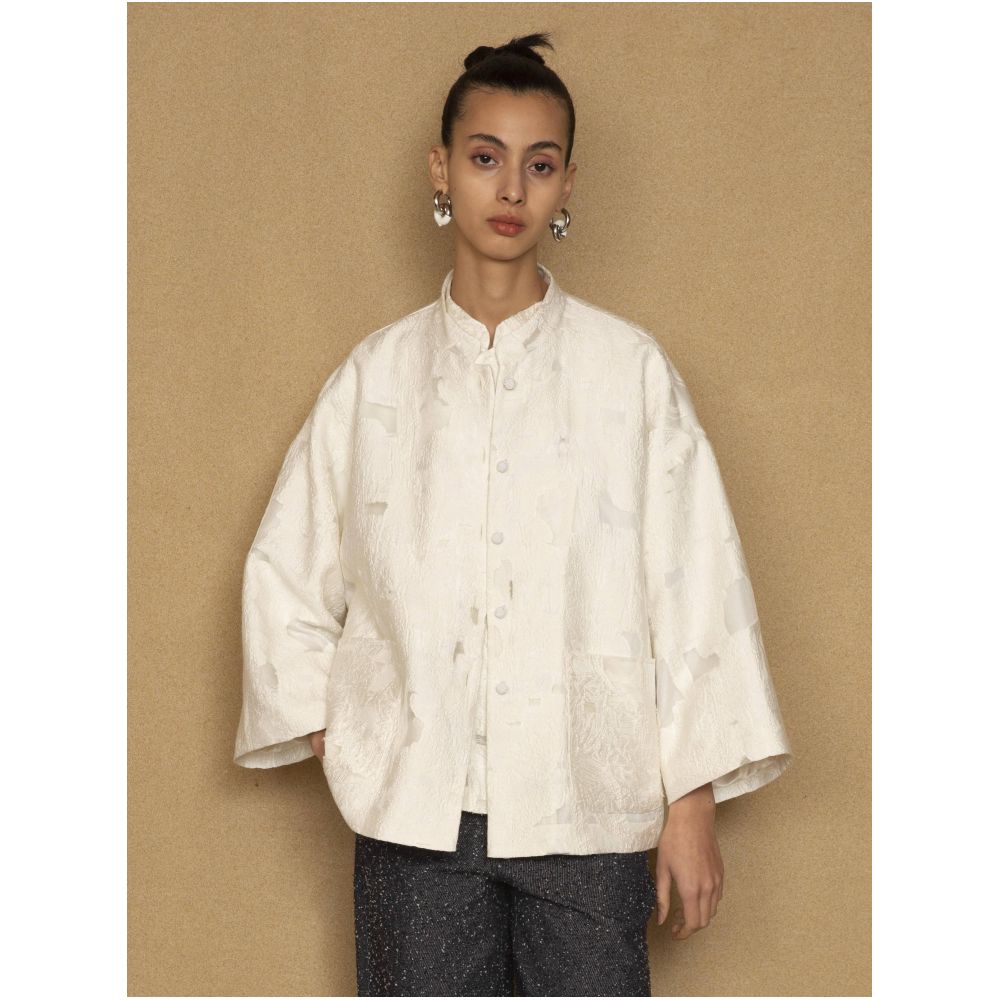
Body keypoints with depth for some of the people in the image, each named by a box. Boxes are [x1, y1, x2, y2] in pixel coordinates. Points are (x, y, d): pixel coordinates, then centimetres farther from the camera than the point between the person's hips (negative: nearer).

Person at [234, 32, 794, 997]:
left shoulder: (630, 367, 1)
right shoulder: (375, 373, 6)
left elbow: (693, 587, -1)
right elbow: (284, 570, 12)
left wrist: (692, 804, -3)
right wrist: (328, 734, 4)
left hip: (587, 803, -1)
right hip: (415, 806, 2)